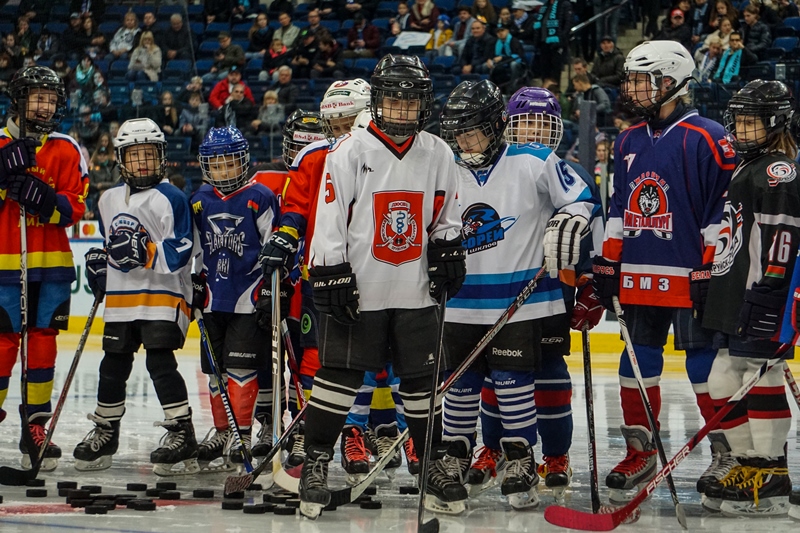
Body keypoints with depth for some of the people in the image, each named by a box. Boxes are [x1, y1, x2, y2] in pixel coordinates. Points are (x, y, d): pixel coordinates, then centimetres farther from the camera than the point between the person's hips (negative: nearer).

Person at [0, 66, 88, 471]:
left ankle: (36, 429, 10)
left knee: (42, 343, 4)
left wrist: (43, 200, -19)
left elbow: (75, 208, 0)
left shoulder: (66, 150, 6)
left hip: (51, 264, 2)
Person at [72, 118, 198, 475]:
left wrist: (148, 252, -27)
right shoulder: (110, 200, 14)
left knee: (160, 362, -15)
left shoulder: (172, 199, -8)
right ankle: (105, 433, 26)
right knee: (113, 365, 12)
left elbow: (182, 251, -14)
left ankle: (182, 435, -12)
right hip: (120, 298, 7)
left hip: (162, 295, -7)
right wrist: (99, 263, 9)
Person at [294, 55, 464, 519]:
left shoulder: (438, 155, 6)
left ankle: (435, 463, 19)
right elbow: (330, 219, -7)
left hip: (415, 293, 3)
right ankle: (316, 463, 5)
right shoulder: (350, 151, -6)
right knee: (340, 376, -2)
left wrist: (447, 252, 0)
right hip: (358, 289, -3)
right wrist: (331, 276, -11)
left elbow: (446, 216, 17)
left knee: (421, 380, 9)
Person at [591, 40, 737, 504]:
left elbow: (724, 209, -11)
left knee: (706, 365, -3)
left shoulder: (706, 139, -9)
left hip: (689, 278, -7)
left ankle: (728, 453, 8)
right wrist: (607, 264, 14)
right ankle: (641, 453, 17)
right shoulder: (628, 143, 14)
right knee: (638, 365, 8)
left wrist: (711, 271, -14)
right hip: (638, 278, 7)